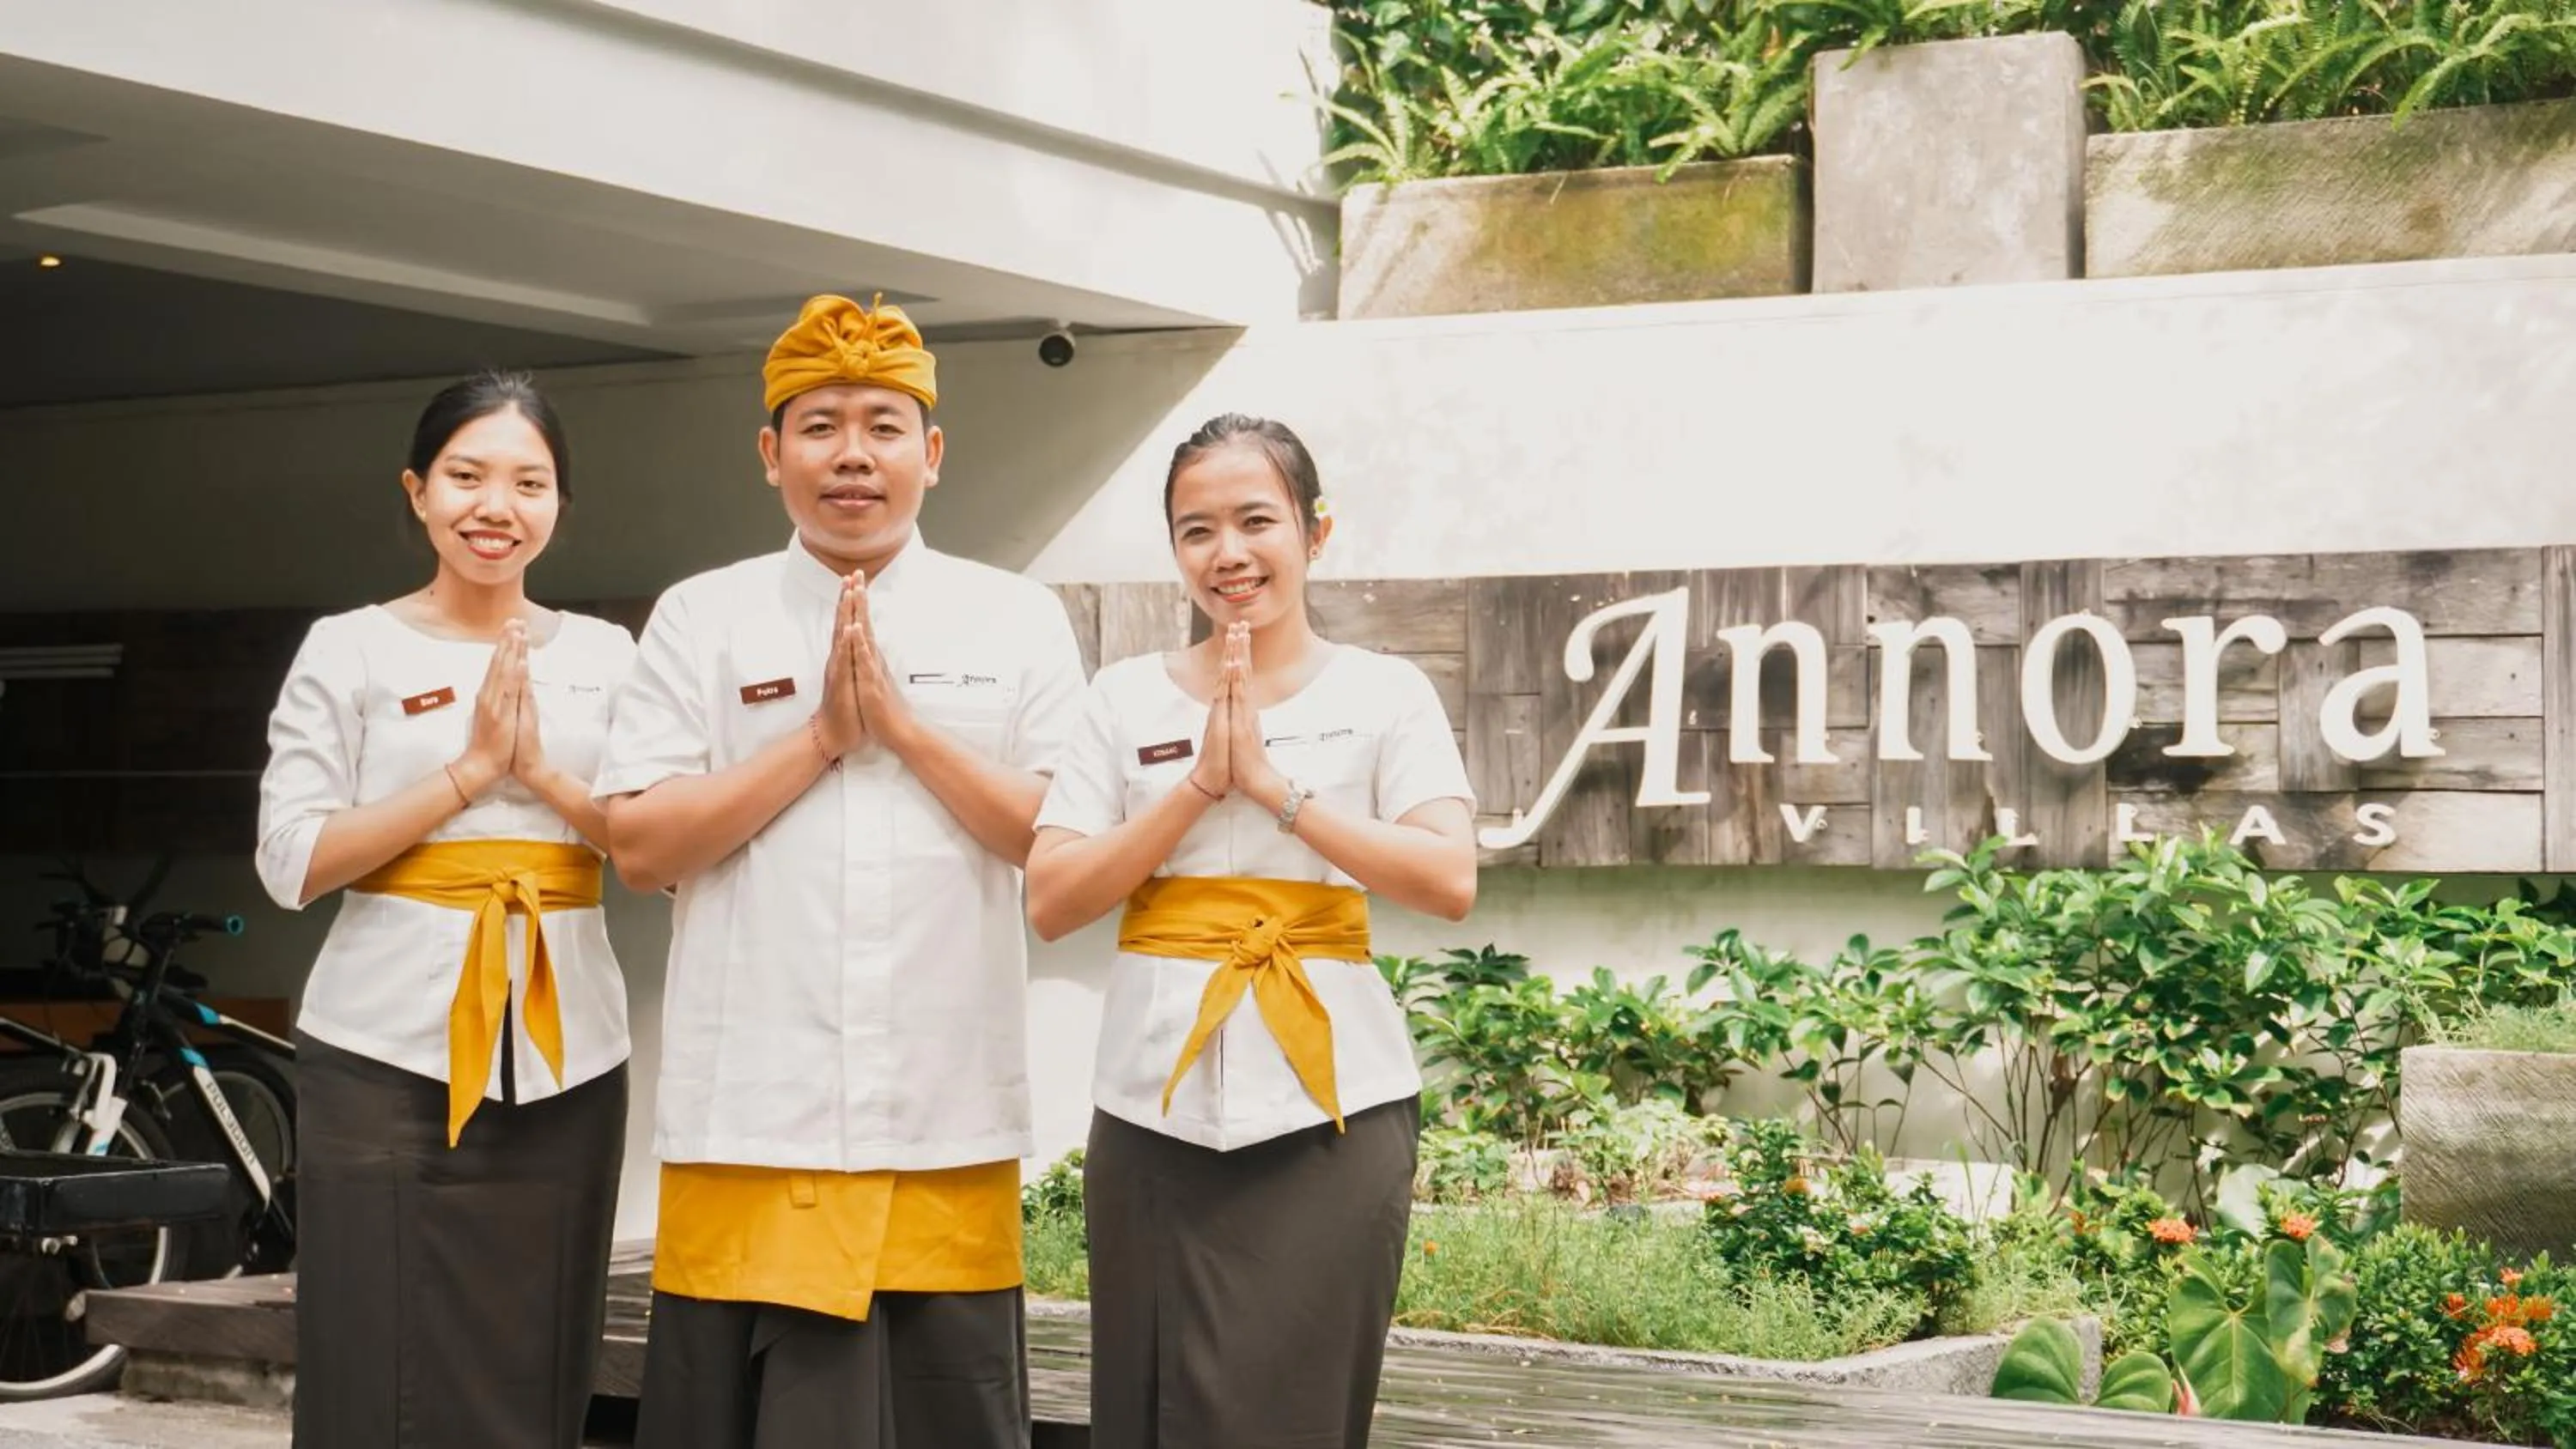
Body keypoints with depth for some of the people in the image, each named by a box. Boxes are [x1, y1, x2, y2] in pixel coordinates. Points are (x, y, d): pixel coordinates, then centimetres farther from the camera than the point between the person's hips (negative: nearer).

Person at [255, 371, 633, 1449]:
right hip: (389, 1057, -2)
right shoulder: (351, 649, 2)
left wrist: (543, 771, -10)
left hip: (566, 1059, 3)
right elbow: (293, 865, -6)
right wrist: (471, 770, -12)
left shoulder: (606, 655, 10)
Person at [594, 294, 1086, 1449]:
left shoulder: (1017, 620, 6)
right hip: (755, 1109, 0)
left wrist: (901, 723, -10)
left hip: (947, 1113, 1)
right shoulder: (703, 618, 5)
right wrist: (822, 737, -9)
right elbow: (640, 844, -2)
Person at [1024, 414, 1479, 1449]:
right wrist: (1200, 785, -8)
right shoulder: (1126, 696, 9)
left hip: (1325, 1105, -2)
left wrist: (1276, 786, -13)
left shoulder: (1383, 692, 3)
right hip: (1157, 1107, 2)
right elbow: (1050, 903, 1)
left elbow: (1450, 883, -9)